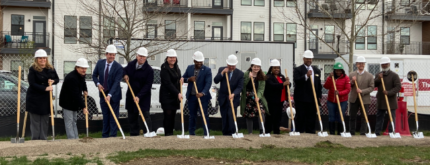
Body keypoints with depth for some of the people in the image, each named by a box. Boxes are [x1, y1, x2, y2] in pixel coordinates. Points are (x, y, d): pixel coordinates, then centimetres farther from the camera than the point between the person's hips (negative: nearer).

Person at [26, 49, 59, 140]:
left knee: (45, 120, 8)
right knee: (35, 121, -2)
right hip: (34, 99, -5)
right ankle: (35, 139, 5)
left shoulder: (51, 68, 7)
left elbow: (57, 79, 16)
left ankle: (43, 139, 15)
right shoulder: (32, 69, -8)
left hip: (46, 98, 5)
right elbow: (32, 83, -14)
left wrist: (53, 81, -7)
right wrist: (45, 88, -22)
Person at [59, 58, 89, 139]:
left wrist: (85, 90, 9)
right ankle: (72, 139, -7)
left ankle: (76, 138, 19)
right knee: (69, 122, -8)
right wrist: (83, 107, -31)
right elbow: (76, 95, -31)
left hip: (74, 102, 10)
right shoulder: (71, 78, -28)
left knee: (74, 121, 14)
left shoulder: (82, 75, 1)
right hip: (67, 102, -9)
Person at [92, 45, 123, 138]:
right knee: (105, 116, 12)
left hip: (114, 95, -4)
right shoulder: (100, 63, 0)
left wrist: (109, 95, -28)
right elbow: (94, 75, 12)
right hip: (103, 94, 4)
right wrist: (98, 84, -8)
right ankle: (105, 135, 20)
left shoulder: (118, 67, -14)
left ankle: (113, 136, 6)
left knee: (113, 117, 0)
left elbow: (116, 83, -19)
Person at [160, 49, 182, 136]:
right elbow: (168, 83, -18)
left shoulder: (176, 68, 13)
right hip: (166, 95, -7)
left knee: (172, 115, 7)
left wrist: (181, 80, 2)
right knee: (168, 114, -9)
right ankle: (167, 134, -3)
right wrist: (177, 93, -24)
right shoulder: (164, 69, -11)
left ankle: (171, 133, 13)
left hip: (175, 95, 7)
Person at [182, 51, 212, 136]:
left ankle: (206, 134, 4)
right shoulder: (189, 68, 6)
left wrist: (202, 93, -31)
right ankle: (191, 133, 21)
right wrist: (189, 79, -12)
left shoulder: (207, 70, -7)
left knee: (204, 115, -2)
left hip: (203, 96, -4)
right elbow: (183, 78, 11)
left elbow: (208, 83, -16)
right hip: (191, 96, 4)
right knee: (192, 116, 12)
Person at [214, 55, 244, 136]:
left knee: (231, 115, -14)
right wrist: (222, 73, -19)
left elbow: (239, 87, -10)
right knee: (224, 117, 6)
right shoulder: (221, 70, 1)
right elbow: (215, 81, -7)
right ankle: (225, 133, 14)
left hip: (233, 98, -2)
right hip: (223, 98, 3)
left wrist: (233, 94, -27)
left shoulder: (240, 73, -5)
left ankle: (232, 133, -7)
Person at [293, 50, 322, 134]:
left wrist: (319, 96, 10)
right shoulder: (298, 70, 1)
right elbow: (296, 81, -15)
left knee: (312, 118, 7)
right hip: (301, 99, -4)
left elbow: (319, 84, 18)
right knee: (300, 117, -2)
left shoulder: (317, 70, 17)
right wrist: (306, 76, -25)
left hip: (313, 99, 5)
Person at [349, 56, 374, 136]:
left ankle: (363, 133, 9)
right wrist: (352, 82, -14)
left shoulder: (369, 76, 1)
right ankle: (351, 133, 17)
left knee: (364, 118, 1)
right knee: (352, 117, 8)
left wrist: (362, 91, -18)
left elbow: (372, 87, -4)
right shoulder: (351, 74, 6)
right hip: (354, 99, 2)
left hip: (365, 100, -2)